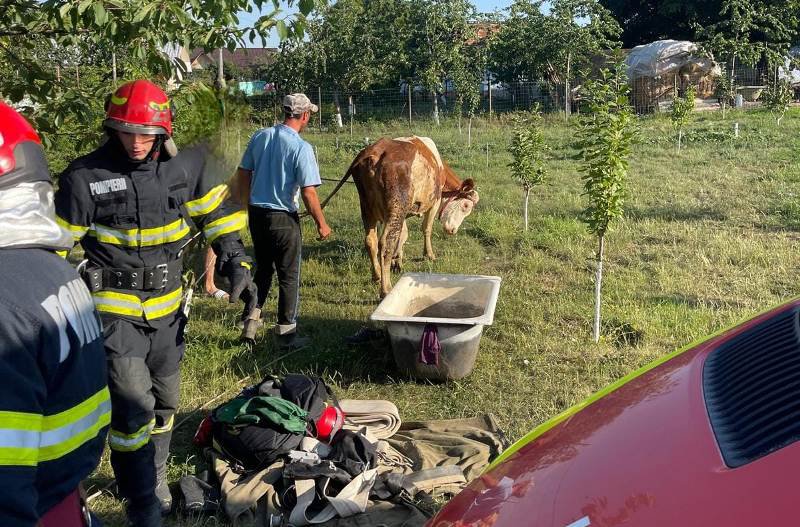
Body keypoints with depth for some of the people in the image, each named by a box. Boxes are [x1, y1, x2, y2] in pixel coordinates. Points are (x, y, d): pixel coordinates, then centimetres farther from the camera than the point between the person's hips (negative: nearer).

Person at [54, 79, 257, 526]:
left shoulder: (187, 167, -3)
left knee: (164, 403, 18)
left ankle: (155, 482, 41)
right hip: (114, 309, -4)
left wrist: (237, 265, -1)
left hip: (167, 308, 4)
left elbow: (219, 214, 9)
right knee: (133, 405, -12)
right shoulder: (84, 178, -12)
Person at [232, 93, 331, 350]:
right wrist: (322, 224, -6)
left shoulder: (260, 136, 2)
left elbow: (242, 173, 9)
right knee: (289, 277, 7)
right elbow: (308, 193, -18)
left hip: (256, 213, 6)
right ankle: (286, 334, 15)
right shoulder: (301, 148, -16)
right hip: (283, 218, -6)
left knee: (262, 270, 22)